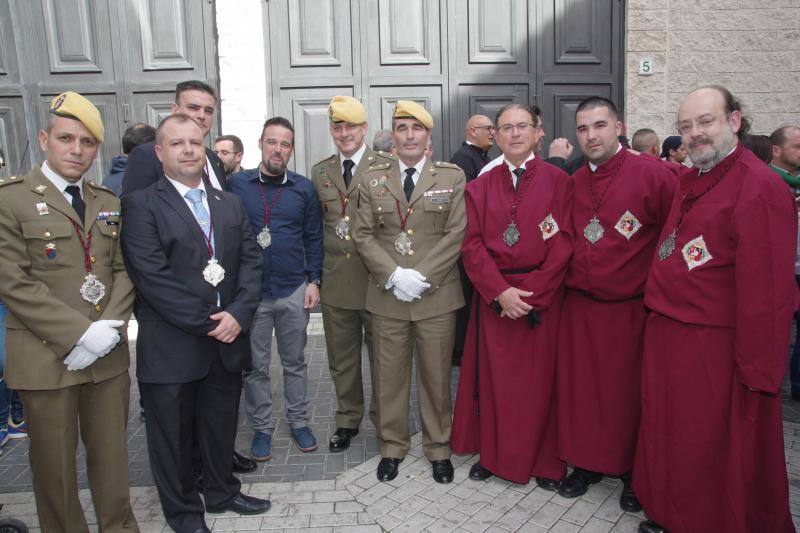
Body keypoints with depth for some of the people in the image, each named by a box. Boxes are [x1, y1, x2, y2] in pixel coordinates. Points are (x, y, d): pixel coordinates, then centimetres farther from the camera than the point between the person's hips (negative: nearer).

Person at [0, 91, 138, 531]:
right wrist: (78, 334, -17)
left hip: (107, 354, 4)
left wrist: (111, 325, -8)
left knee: (111, 452, 14)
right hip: (46, 357, -4)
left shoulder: (108, 203, 11)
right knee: (54, 461, 10)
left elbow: (123, 270, 8)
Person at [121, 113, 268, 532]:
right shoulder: (140, 204, -6)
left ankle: (222, 492, 41)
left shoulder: (230, 204, 11)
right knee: (173, 434, 13)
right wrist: (207, 323, -15)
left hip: (227, 340, 4)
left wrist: (238, 313, -11)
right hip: (172, 347, -4)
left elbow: (249, 262, 5)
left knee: (221, 426, 19)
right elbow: (151, 275, -15)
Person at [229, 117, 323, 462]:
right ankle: (261, 428, 27)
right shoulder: (236, 184, -1)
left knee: (294, 362, 14)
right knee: (255, 366, 10)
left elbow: (313, 238, 7)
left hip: (294, 291, 1)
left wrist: (313, 280, 0)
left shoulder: (304, 188, 3)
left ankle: (299, 422, 30)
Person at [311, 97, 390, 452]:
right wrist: (316, 272, 8)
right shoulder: (320, 172, 10)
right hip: (335, 280, 4)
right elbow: (316, 226, 15)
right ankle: (348, 420, 33)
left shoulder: (386, 167, -3)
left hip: (376, 279, -4)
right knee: (341, 360, 15)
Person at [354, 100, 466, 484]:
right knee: (389, 374, 9)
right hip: (387, 295, 2)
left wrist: (422, 277, -13)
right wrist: (393, 275, -11)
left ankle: (438, 447, 27)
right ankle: (392, 446, 28)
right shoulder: (373, 179, 8)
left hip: (437, 295, -1)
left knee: (436, 374, 8)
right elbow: (363, 234, 3)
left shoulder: (452, 177, 3)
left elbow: (456, 233, -4)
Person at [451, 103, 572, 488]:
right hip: (494, 297, 2)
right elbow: (472, 245, 0)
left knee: (542, 379, 5)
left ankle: (546, 460, 21)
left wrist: (531, 293, -13)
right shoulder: (480, 187, 7)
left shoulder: (559, 181, 1)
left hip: (543, 297, -1)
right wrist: (501, 291, -13)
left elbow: (564, 243, -5)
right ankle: (494, 453, 23)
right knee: (495, 379, 7)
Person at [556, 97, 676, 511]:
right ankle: (586, 463, 32)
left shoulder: (650, 171, -10)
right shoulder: (573, 183, 7)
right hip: (579, 306, 5)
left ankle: (634, 474, 30)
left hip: (629, 309, -4)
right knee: (580, 388, 12)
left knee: (627, 393, 9)